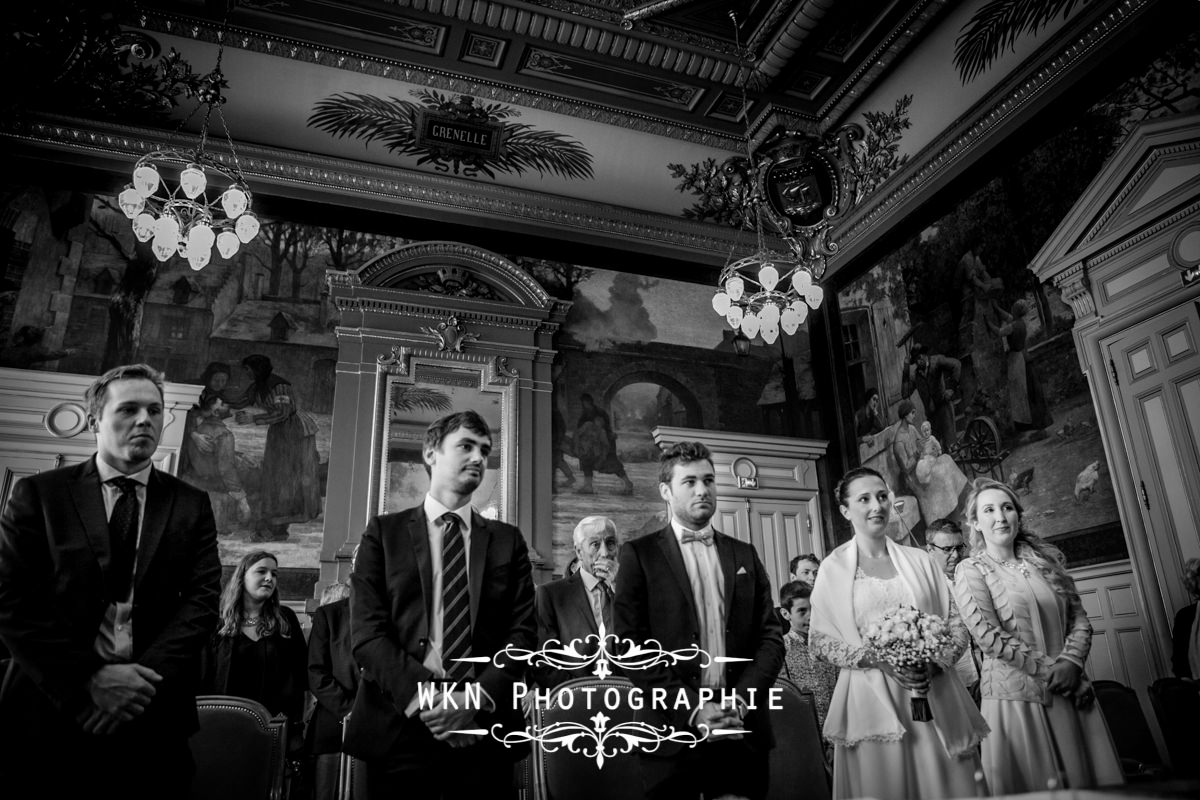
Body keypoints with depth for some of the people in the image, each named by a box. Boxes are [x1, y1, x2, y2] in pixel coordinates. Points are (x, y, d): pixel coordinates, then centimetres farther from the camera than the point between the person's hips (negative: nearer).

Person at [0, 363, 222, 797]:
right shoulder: (37, 493, 1)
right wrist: (89, 678, -15)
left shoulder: (191, 504, 5)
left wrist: (144, 678, -15)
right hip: (54, 706, -1)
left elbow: (203, 598, -2)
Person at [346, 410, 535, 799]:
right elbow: (367, 630, -3)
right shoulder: (384, 531, 6)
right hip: (399, 725, -1)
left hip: (485, 729, 2)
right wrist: (422, 698, -15)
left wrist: (479, 696, -13)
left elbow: (522, 631, 3)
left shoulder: (507, 540, 10)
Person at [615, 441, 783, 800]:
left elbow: (770, 635, 7)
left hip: (743, 730, 3)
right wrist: (692, 708, -14)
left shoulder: (744, 554, 11)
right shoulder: (640, 554, 0)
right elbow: (631, 646, -7)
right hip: (674, 729, -3)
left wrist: (741, 699, -8)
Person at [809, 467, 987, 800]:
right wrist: (877, 659, -13)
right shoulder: (834, 567, 1)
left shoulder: (919, 560, 8)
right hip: (870, 701, -2)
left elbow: (956, 623, 9)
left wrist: (936, 664, -9)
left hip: (933, 697, 2)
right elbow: (819, 640, 0)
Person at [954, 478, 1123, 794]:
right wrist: (1049, 668, -15)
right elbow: (988, 637, -13)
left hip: (1068, 690, 5)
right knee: (1033, 785, 5)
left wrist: (1071, 662, -9)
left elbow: (1079, 617, 7)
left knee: (1086, 780, 12)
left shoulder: (1046, 559, 9)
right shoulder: (970, 571, -6)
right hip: (1014, 694, -4)